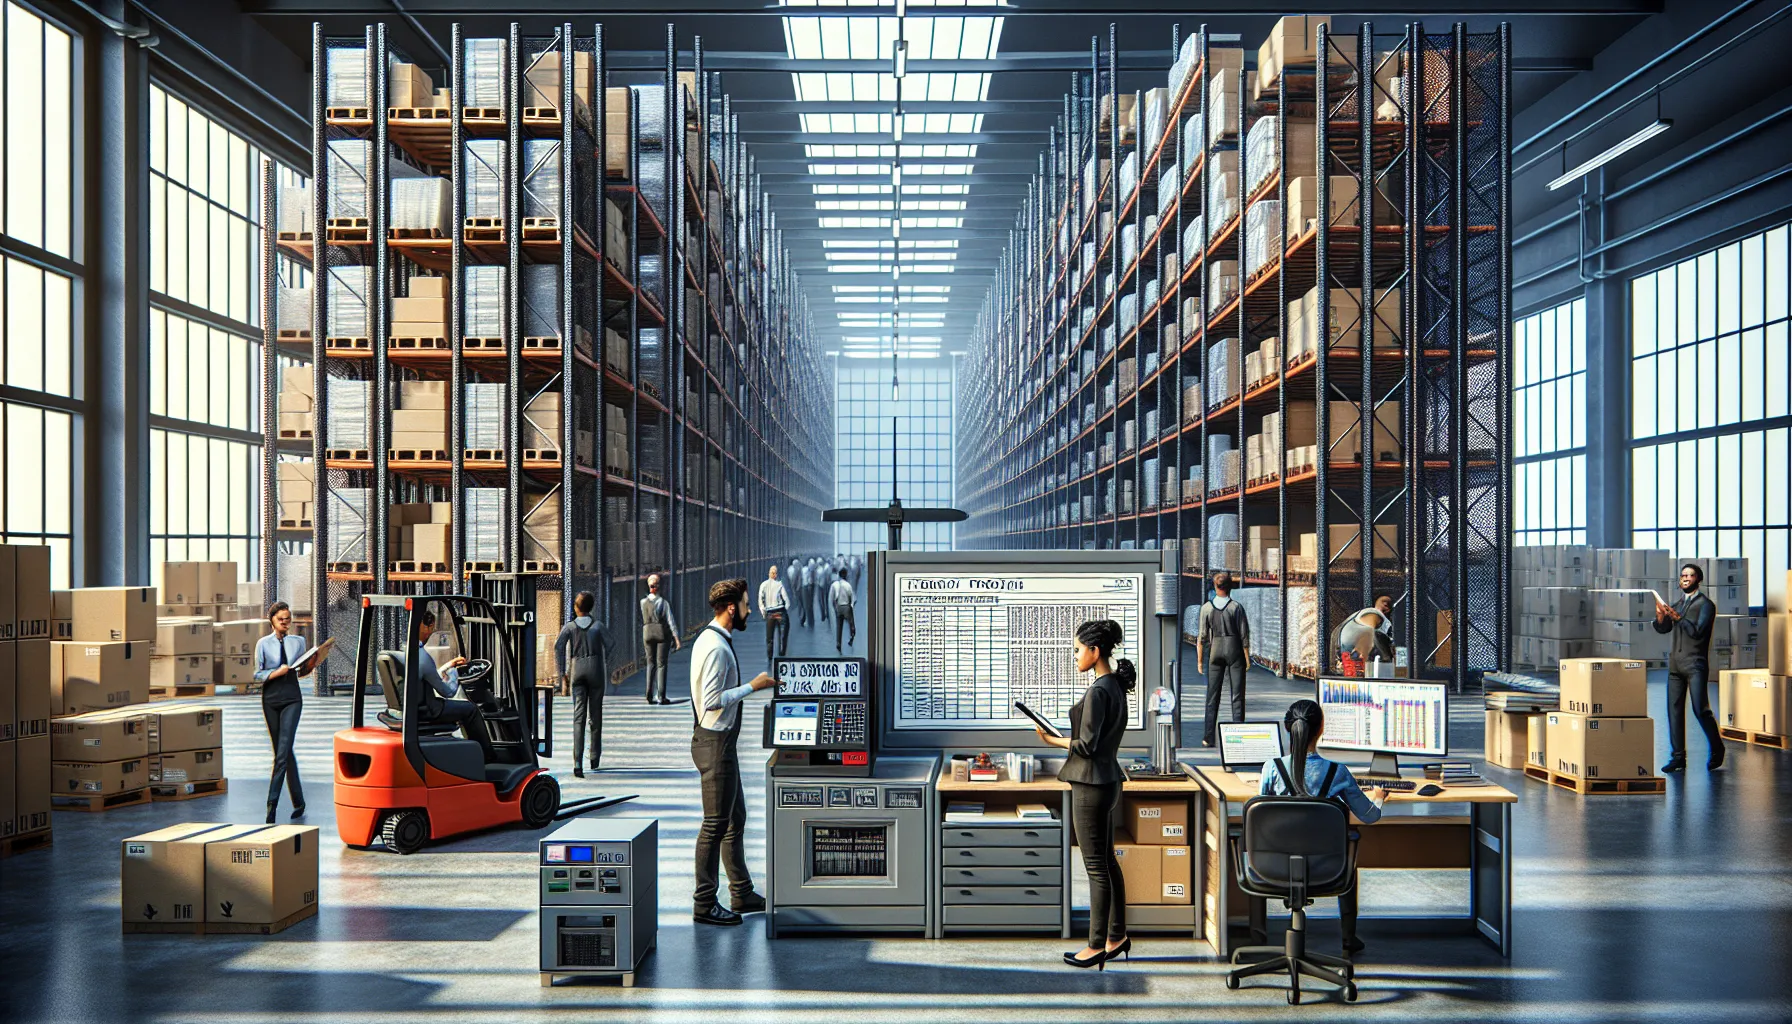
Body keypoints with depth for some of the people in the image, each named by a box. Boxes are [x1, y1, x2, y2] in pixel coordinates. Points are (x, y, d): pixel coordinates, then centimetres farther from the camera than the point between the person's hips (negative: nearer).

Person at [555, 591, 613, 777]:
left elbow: (558, 645, -7)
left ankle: (578, 762, -17)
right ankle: (595, 757, 19)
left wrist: (561, 670, -3)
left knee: (578, 716, -4)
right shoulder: (598, 626, 5)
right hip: (595, 670, 0)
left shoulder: (569, 626, 6)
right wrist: (607, 669, 6)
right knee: (595, 714, 11)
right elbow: (609, 645, -4)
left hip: (577, 670, 0)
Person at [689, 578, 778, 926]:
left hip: (721, 742, 11)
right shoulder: (716, 647, -20)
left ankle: (742, 894, 28)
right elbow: (713, 700, -25)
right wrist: (752, 686, -19)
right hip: (715, 743, -11)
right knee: (716, 824, -3)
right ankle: (704, 905, 6)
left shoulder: (714, 640, 13)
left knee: (735, 818, 17)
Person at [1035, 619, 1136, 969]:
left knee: (1097, 867, -1)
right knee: (1108, 862, 17)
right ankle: (1117, 937, 26)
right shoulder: (1115, 686, 9)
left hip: (1091, 786, -10)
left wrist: (1053, 740, -9)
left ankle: (1096, 946, 8)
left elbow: (1086, 745, -22)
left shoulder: (1098, 692, -20)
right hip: (1108, 780, 10)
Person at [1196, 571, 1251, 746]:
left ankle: (1208, 738, 5)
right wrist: (1247, 658, 2)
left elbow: (1202, 636, -1)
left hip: (1215, 650, 2)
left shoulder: (1206, 608, -3)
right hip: (1234, 651, -2)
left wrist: (1200, 660, 5)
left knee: (1212, 696, 6)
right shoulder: (1236, 607, -7)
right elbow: (1244, 635, -6)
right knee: (1237, 694, 4)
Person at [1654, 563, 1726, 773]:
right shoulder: (1677, 605, 18)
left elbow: (1697, 632, -12)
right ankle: (1678, 757, 5)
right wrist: (1661, 614, -7)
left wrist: (1678, 617, -20)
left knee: (1700, 710, -11)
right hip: (1675, 664, 6)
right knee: (1674, 710, 2)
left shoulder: (1705, 604, -1)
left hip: (1695, 665, -6)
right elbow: (1663, 629, 11)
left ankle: (1717, 751, 10)